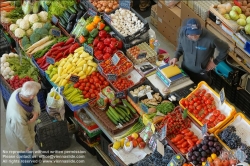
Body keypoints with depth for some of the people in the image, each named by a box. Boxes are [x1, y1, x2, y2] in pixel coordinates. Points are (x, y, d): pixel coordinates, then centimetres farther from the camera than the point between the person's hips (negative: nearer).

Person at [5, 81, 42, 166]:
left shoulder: (19, 91, -28)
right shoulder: (18, 114, -47)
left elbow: (35, 101, -13)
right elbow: (22, 133, -29)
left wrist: (36, 113, -33)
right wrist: (29, 144, -12)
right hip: (18, 136, -8)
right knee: (25, 153, 24)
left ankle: (30, 159, 66)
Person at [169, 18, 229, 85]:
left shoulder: (210, 38, -36)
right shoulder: (182, 32, -25)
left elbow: (225, 49, -17)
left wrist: (215, 62, -10)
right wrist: (176, 57, -10)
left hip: (202, 74, -3)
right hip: (185, 70, 3)